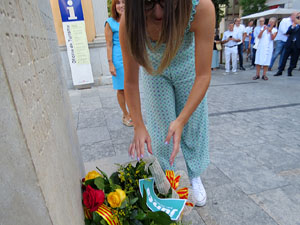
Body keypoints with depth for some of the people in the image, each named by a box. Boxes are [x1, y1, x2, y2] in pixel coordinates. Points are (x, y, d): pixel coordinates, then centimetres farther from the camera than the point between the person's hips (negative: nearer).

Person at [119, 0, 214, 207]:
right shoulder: (130, 22, -32)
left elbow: (203, 76, -34)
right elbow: (131, 82, -23)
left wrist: (181, 120, -42)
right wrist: (138, 126, -26)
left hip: (187, 65, 0)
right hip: (154, 69, 1)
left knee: (193, 125, 6)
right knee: (160, 128, 4)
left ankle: (195, 176, 32)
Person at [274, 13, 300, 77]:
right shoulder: (291, 26, 13)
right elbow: (287, 33, 0)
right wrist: (292, 27, -10)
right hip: (290, 44, 1)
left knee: (294, 59, 2)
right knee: (284, 58, 0)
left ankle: (289, 71, 10)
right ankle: (280, 71, 4)